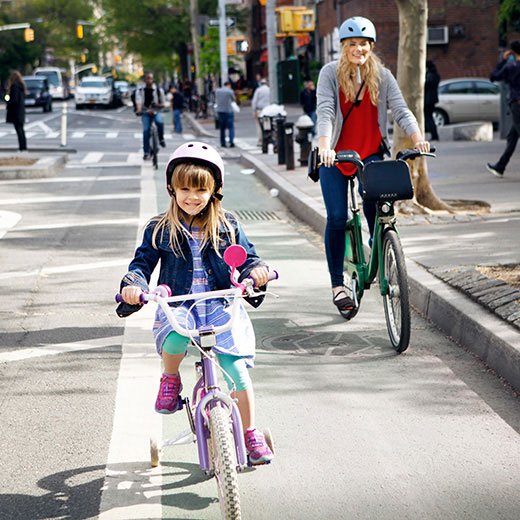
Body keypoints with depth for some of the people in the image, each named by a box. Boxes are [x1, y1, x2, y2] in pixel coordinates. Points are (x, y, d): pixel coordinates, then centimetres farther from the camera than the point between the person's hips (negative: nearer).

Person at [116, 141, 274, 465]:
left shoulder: (227, 226, 9)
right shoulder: (160, 230, 6)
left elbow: (247, 258, 9)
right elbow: (143, 263, 4)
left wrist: (256, 271, -15)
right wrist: (133, 285, -18)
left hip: (221, 307, 1)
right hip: (178, 307, -1)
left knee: (237, 367, -16)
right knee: (176, 335, -38)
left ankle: (251, 434, 5)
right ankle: (170, 379, -4)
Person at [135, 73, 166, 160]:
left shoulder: (159, 90, 2)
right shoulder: (140, 91, -1)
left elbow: (162, 104, 6)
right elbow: (138, 102, -17)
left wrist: (157, 105, -19)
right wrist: (138, 110, -38)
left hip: (156, 112, 0)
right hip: (145, 113, 0)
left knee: (160, 122, -32)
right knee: (146, 131, -17)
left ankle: (161, 139, -6)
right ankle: (146, 152, -10)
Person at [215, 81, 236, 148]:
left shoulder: (217, 91, 6)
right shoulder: (230, 91, -6)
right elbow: (234, 100, 7)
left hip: (220, 111, 4)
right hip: (228, 111, -4)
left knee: (222, 128, 11)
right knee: (231, 127, -1)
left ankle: (223, 143, 11)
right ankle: (231, 141, -16)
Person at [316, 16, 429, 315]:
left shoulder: (382, 76, 0)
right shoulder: (331, 73, -6)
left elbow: (401, 110, -9)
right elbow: (325, 112, -17)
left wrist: (417, 137, -29)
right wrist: (324, 146, -35)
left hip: (371, 153, 1)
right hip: (335, 155, -1)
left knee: (373, 201, -24)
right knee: (337, 218, -6)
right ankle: (337, 284, 6)